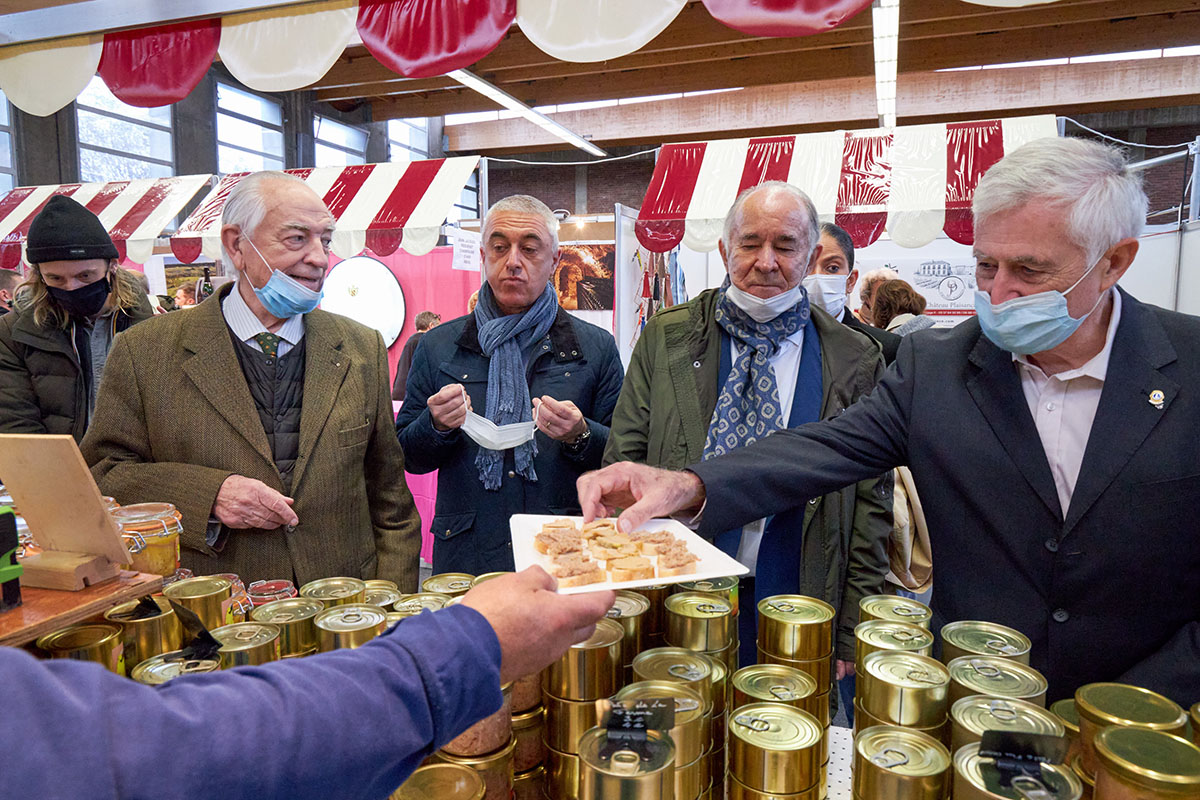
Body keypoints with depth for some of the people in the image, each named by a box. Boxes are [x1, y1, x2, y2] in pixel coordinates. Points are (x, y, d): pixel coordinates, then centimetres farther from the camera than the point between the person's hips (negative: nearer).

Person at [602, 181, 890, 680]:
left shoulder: (856, 360, 0)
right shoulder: (665, 339, 1)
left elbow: (870, 503, 1)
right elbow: (624, 467, 1)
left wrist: (852, 635, -2)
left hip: (793, 616, 0)